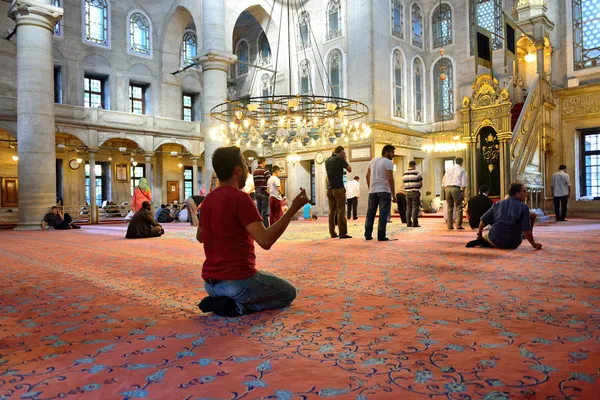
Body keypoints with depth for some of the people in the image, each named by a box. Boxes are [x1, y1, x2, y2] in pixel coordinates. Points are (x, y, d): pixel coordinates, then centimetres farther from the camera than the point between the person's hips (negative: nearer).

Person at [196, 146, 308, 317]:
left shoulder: (208, 199, 7)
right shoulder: (240, 198, -17)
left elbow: (200, 237, 22)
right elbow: (265, 240, -25)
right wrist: (293, 209, -21)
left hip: (211, 283, 8)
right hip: (238, 280, -8)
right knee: (288, 293, 15)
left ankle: (223, 300, 7)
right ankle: (236, 306, -4)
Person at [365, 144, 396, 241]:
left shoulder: (373, 161, 13)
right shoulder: (388, 162, -8)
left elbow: (367, 176, 13)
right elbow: (390, 179, -15)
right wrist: (393, 195, -12)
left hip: (372, 191, 6)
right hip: (384, 191, -6)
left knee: (370, 213, 11)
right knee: (383, 214, -2)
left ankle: (368, 235, 14)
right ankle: (381, 236, -2)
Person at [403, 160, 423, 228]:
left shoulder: (404, 174, 7)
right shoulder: (417, 173, -8)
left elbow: (404, 183, 7)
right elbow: (421, 184, -7)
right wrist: (417, 188, 11)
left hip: (407, 192, 5)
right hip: (415, 192, -5)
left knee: (408, 208, 10)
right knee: (415, 208, -2)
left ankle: (408, 223, 11)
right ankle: (415, 223, -3)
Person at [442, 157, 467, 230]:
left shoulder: (449, 169, 16)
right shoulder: (462, 170, 5)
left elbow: (443, 182, 15)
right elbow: (463, 183, -1)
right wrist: (463, 192, 3)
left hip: (448, 188, 4)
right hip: (456, 188, -4)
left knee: (449, 207, 10)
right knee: (458, 207, 1)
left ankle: (450, 225, 9)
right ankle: (459, 225, -2)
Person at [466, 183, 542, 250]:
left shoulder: (498, 204, 4)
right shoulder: (524, 207, -8)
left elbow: (484, 220, 5)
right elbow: (527, 230, -14)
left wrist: (479, 235, 16)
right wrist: (534, 244, -2)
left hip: (495, 240, 4)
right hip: (512, 244, -4)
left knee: (485, 236, 35)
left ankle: (483, 242, -1)